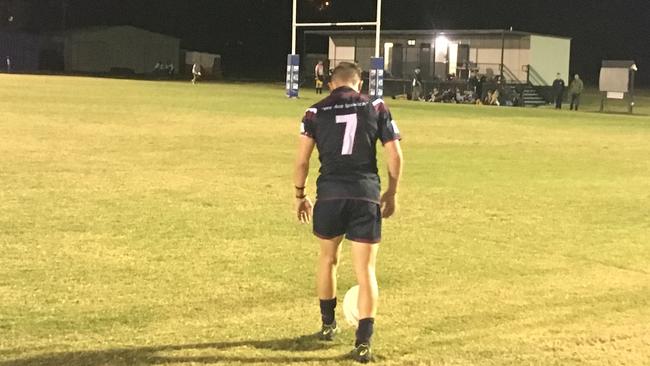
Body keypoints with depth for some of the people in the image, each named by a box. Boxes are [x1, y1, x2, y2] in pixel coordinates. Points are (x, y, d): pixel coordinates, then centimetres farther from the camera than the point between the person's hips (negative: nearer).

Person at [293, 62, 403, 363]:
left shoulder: (316, 112, 6)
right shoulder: (376, 108, 6)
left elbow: (302, 160, 3)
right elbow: (395, 156, 3)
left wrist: (300, 195, 16)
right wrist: (392, 193, 15)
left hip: (330, 194, 1)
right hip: (366, 196, -1)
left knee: (327, 259, 23)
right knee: (365, 270, 4)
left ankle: (328, 325, 37)